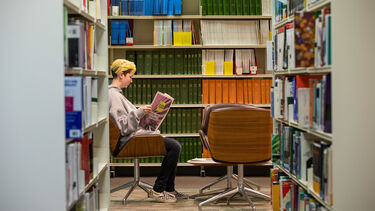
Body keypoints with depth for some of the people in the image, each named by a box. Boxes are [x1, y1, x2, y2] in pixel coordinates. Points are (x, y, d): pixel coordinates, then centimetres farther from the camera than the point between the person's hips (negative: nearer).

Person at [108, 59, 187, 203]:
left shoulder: (116, 93, 17)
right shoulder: (114, 95, -16)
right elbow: (125, 128, -22)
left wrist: (142, 115, 15)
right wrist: (139, 112, -28)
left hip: (137, 133, 11)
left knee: (174, 146, 12)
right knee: (175, 147, -17)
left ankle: (169, 189, 13)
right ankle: (158, 190, -10)